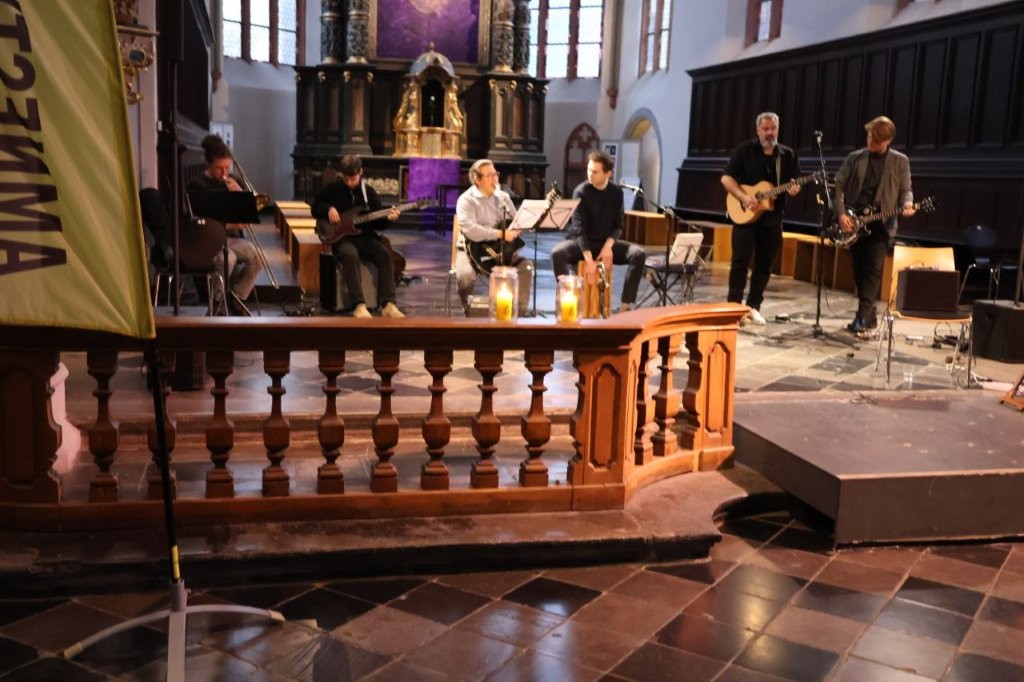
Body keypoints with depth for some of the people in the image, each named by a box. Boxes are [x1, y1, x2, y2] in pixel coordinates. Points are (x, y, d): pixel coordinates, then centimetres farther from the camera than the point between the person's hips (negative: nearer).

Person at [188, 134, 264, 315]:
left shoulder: (231, 182, 10)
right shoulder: (197, 185, -6)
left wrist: (239, 191, -10)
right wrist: (226, 225, -25)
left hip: (231, 236, 5)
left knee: (256, 256, -23)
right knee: (227, 258, -36)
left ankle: (236, 299, -5)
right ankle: (217, 301, -12)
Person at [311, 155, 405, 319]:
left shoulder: (369, 192, 8)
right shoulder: (333, 189, 4)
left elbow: (377, 223, 9)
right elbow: (315, 208, 11)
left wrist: (387, 218, -13)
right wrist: (328, 209, -9)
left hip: (364, 236, 3)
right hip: (342, 237, -3)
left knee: (385, 255, -27)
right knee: (350, 255, -37)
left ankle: (388, 305, -30)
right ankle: (359, 305, -43)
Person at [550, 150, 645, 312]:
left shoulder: (616, 192, -2)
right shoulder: (581, 191, -13)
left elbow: (618, 225, 2)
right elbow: (579, 228, -19)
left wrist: (608, 246, -18)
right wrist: (589, 260, -27)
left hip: (606, 242, 3)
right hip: (581, 243, -3)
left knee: (639, 254, -22)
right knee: (557, 252, -34)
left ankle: (626, 305, -19)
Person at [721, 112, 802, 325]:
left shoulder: (788, 155, 9)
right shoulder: (745, 150, -1)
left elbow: (795, 183, 11)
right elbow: (726, 178, -5)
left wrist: (794, 190, -13)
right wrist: (744, 197, -18)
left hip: (772, 216, 4)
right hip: (745, 214, -4)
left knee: (764, 264, 6)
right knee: (740, 261, -6)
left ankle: (753, 307, 14)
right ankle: (734, 306, -2)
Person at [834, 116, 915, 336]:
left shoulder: (900, 161, 4)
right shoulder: (855, 158, 6)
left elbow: (905, 189, 5)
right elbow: (838, 185, 4)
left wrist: (906, 204, -17)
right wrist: (841, 214, -7)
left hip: (881, 222, -2)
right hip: (854, 221, 3)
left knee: (874, 268, -14)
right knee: (859, 269, 7)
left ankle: (863, 317, -16)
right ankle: (869, 314, 20)